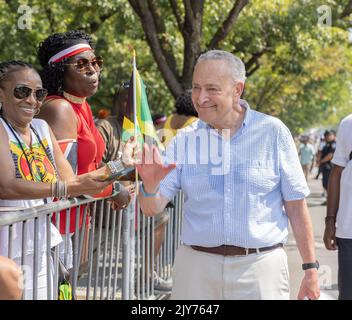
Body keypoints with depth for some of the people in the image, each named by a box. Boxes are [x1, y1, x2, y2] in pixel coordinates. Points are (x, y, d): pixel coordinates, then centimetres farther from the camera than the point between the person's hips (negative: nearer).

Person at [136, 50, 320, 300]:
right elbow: (152, 208, 1)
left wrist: (311, 268, -1)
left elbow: (295, 205, 0)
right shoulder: (185, 139, 3)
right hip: (196, 266, 2)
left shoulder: (272, 132, -3)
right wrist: (150, 185, -21)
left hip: (260, 268, -2)